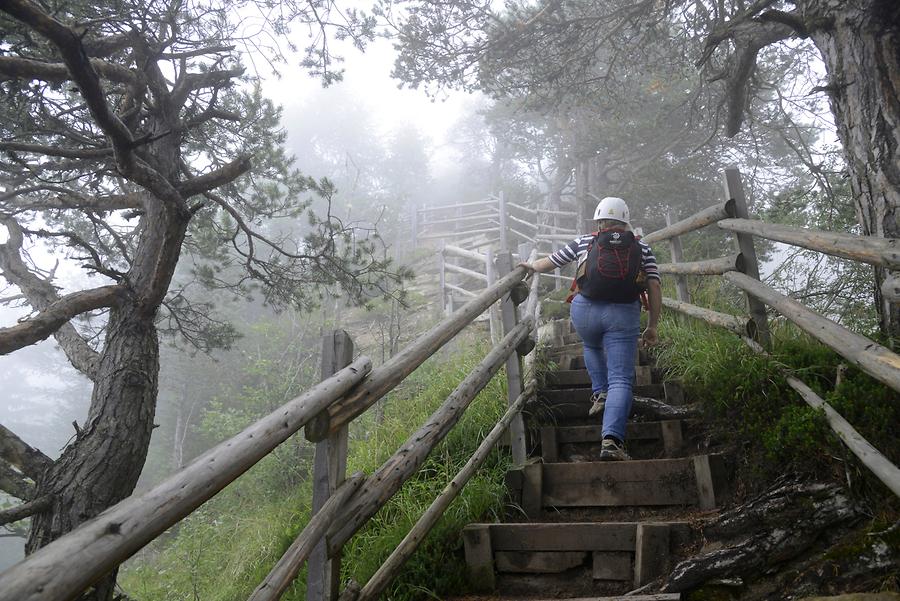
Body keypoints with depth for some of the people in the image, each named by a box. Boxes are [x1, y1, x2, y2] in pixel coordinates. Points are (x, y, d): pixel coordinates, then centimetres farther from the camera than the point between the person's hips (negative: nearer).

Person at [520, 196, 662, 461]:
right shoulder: (642, 248, 14)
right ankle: (611, 440, -15)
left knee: (592, 348, 35)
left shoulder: (584, 242, 13)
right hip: (624, 315, -1)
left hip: (585, 310, 1)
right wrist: (652, 326, 12)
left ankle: (600, 393, 23)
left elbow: (550, 262, 22)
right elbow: (654, 288, 7)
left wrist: (529, 266, 42)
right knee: (621, 380, -2)